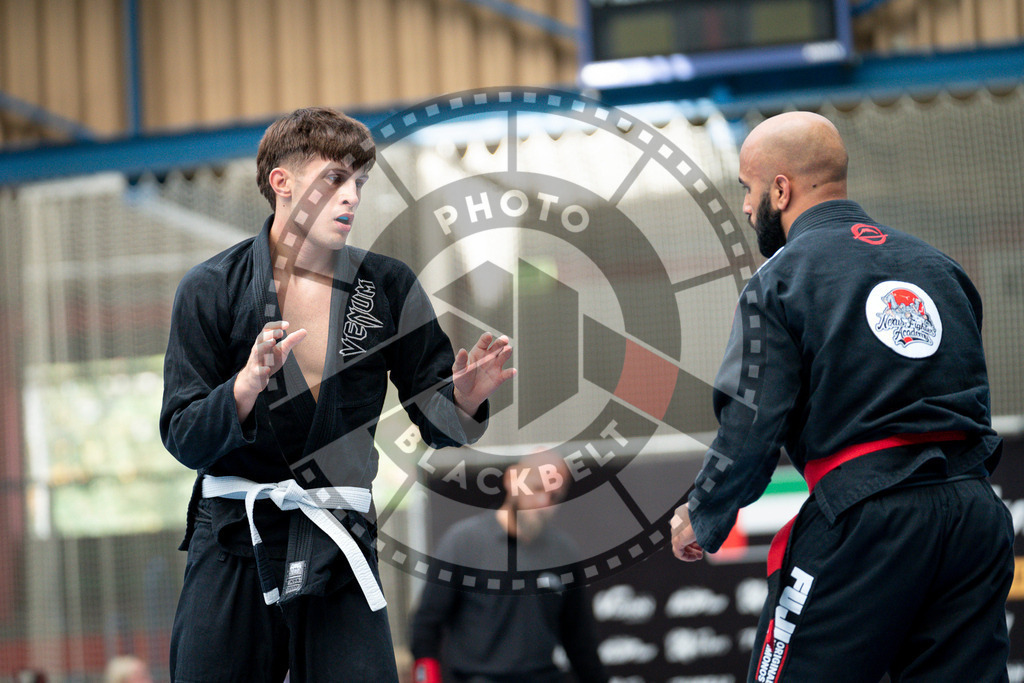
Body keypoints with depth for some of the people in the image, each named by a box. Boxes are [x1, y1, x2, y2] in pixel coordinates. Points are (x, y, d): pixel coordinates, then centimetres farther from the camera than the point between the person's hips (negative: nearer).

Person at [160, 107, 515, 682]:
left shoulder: (388, 287, 4)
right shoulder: (212, 289, -1)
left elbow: (438, 424, 8)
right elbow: (184, 439, -5)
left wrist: (464, 399, -15)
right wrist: (248, 385, -23)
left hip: (341, 549, 1)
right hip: (233, 545, -1)